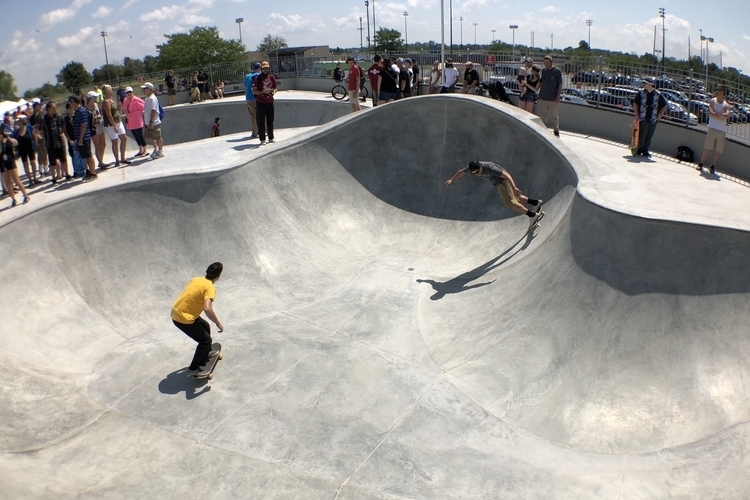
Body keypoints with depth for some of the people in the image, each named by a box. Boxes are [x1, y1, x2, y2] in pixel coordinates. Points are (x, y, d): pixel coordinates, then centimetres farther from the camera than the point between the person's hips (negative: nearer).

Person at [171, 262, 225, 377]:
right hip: (183, 318, -9)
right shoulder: (210, 287, -20)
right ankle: (194, 368, 11)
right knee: (206, 340, 2)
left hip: (177, 312, 9)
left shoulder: (196, 279, 5)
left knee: (206, 327, 27)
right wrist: (218, 324, -21)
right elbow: (207, 309, -33)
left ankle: (206, 353, 46)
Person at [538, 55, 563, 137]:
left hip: (553, 99, -4)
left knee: (554, 116, 7)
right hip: (543, 97, 4)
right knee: (542, 116, 8)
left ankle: (557, 131, 18)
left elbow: (560, 84, -6)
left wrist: (558, 96, -13)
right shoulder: (543, 70, 9)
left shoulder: (557, 71, -6)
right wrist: (539, 93, 12)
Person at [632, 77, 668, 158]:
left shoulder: (658, 95, -3)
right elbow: (635, 104, 5)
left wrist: (659, 116, 3)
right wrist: (637, 116, -1)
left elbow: (664, 106, 8)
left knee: (649, 137, 7)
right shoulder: (641, 92, -3)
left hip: (653, 120, 1)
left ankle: (645, 151, 18)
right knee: (642, 136, -1)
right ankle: (639, 150, 15)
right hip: (643, 119, -1)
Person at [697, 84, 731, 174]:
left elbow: (726, 116, -10)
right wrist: (722, 116, -11)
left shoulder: (726, 105, 7)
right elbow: (710, 113, -9)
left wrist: (716, 113, -11)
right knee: (707, 148, -4)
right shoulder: (712, 101, 5)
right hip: (712, 128, -2)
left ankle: (712, 166, 7)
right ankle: (701, 164, 3)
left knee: (718, 150, 1)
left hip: (722, 130, 2)